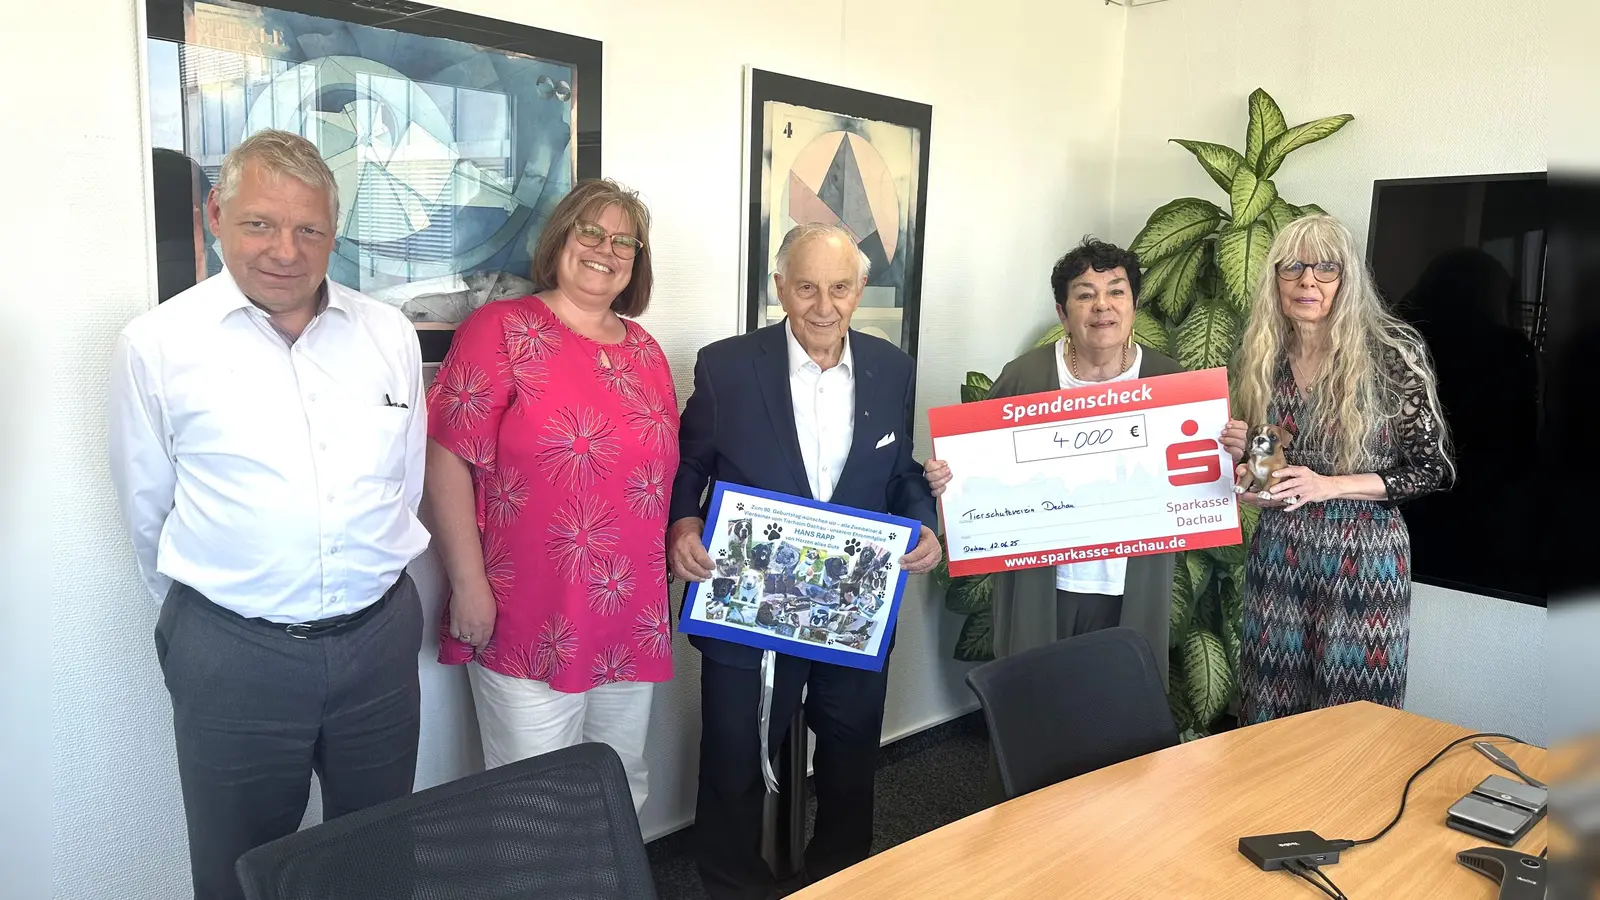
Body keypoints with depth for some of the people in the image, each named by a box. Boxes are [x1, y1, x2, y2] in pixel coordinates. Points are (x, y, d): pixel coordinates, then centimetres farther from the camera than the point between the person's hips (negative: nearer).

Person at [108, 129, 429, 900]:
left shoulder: (389, 334, 1)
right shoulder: (157, 345, -7)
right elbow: (147, 511, 3)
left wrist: (364, 593, 13)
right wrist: (208, 604, 12)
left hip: (381, 638, 2)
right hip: (232, 653, -2)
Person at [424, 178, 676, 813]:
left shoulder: (645, 351, 11)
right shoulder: (501, 330, -6)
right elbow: (448, 459, -11)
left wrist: (681, 543, 8)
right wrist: (468, 586, -14)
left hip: (633, 626, 6)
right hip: (530, 626, -5)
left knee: (624, 792, 18)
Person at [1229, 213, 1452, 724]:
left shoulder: (1393, 351, -11)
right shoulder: (1261, 356, 3)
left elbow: (1433, 469, -7)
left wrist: (1328, 485, -17)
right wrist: (1250, 480, -6)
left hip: (1363, 560, -4)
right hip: (1277, 555, 4)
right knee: (1268, 721, 12)